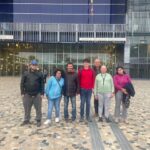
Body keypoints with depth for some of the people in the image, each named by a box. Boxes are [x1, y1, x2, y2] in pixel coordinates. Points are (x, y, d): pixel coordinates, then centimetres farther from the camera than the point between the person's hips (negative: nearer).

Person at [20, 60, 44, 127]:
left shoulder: (40, 74, 2)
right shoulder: (25, 73, 3)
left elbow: (42, 84, 2)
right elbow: (22, 83, 4)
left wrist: (42, 93, -3)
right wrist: (22, 93, -2)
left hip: (37, 95, -1)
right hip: (27, 94, 1)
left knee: (38, 108, 5)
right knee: (27, 108, 10)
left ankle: (38, 120, 17)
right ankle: (26, 120, 25)